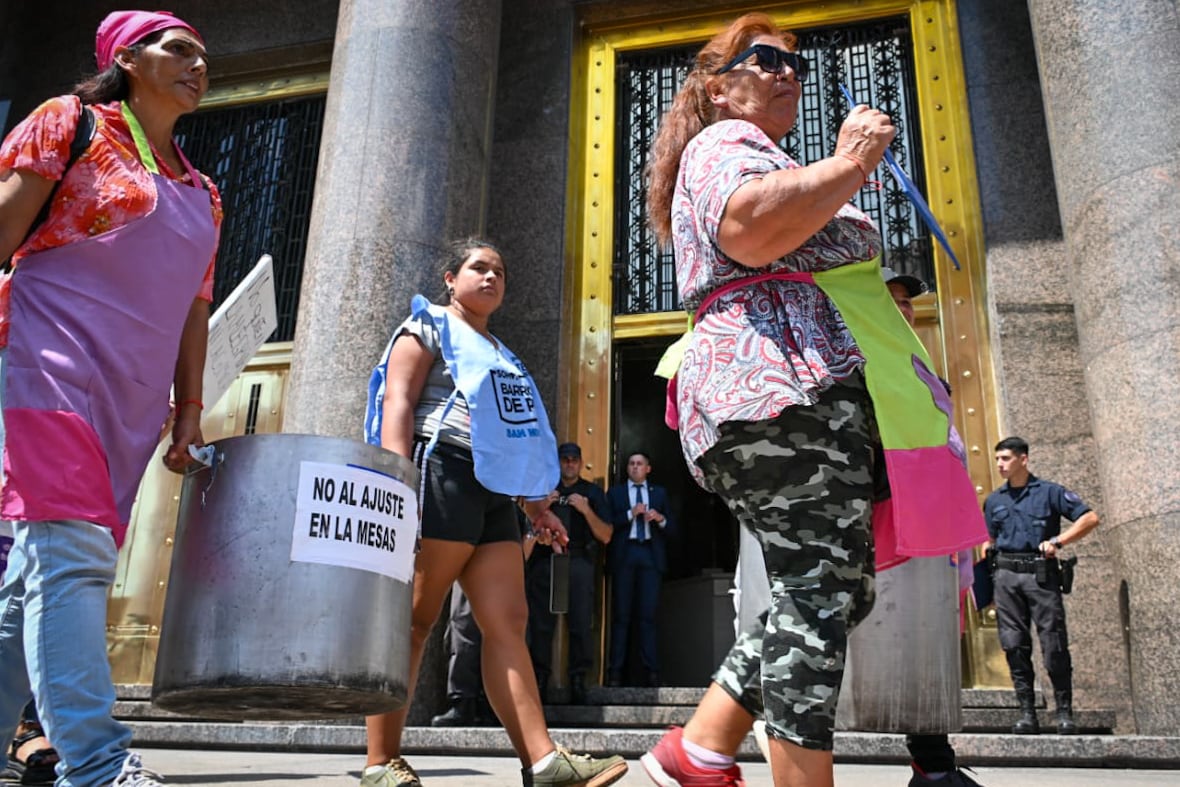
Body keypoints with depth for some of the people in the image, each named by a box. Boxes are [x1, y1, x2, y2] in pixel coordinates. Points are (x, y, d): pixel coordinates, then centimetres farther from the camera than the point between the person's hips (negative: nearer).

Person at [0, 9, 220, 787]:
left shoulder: (202, 194, 21)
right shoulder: (71, 123, 6)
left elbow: (194, 307, 19)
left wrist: (189, 413, 12)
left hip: (131, 403, 6)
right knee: (72, 553, -17)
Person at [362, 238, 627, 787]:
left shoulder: (501, 355, 29)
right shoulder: (429, 328, 7)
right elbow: (397, 405, -7)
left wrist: (537, 503, 22)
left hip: (495, 494, 7)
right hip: (443, 477, -7)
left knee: (508, 622, -2)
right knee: (413, 620, -7)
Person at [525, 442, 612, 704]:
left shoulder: (592, 492, 18)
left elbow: (606, 536, 9)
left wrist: (586, 510, -5)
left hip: (578, 562, -1)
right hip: (544, 561, 1)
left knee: (580, 624, -10)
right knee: (541, 624, -6)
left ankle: (578, 682, -6)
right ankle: (539, 680, -1)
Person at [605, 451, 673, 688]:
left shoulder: (659, 493, 19)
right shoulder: (615, 492, 14)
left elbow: (671, 527, 12)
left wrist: (661, 519, -8)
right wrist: (630, 514, -9)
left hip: (651, 555, 1)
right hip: (624, 555, -1)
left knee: (648, 614, -3)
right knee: (621, 614, -2)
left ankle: (651, 671, -4)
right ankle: (616, 671, -3)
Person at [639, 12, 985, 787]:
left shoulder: (759, 158, 36)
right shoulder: (726, 143, 3)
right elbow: (748, 227, -21)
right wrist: (850, 163, -11)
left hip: (808, 394, 11)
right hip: (789, 383, -10)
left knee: (830, 591, 6)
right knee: (822, 589, -15)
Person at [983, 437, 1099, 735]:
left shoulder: (1049, 492, 5)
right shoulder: (993, 500, 17)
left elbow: (1090, 518, 0)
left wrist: (1058, 541, -9)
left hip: (1041, 574, -4)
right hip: (1006, 576, 4)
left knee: (1054, 644, -5)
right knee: (1014, 644, 0)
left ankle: (1065, 713, 4)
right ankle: (1027, 713, 6)